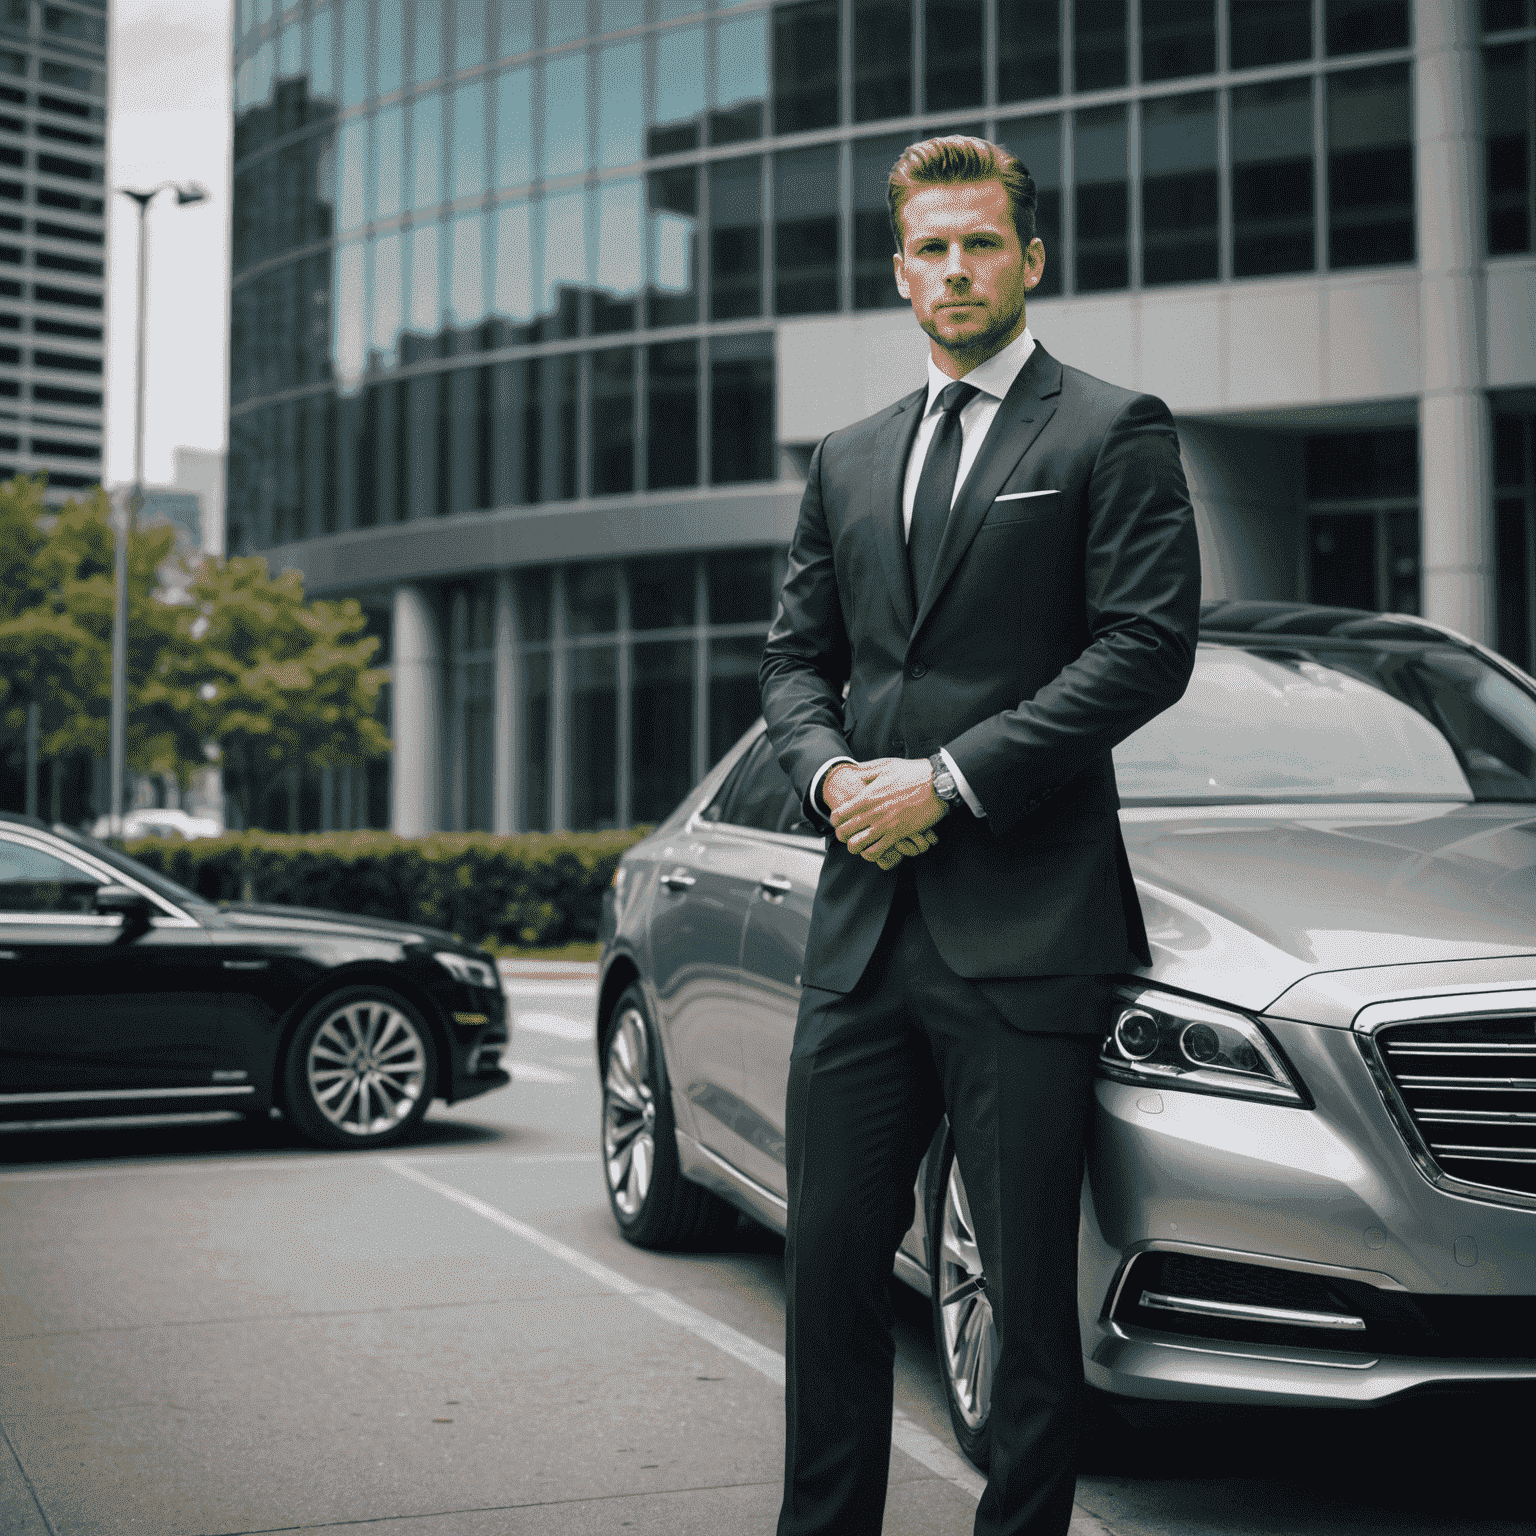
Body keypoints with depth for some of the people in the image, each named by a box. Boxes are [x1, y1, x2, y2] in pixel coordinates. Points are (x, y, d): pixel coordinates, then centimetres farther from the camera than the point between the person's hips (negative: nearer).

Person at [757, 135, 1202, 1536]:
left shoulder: (1114, 433, 2)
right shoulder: (849, 460, 20)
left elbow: (1148, 644, -9)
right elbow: (795, 656, 20)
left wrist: (949, 779, -13)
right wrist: (833, 773, -2)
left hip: (1025, 930, -5)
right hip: (862, 922, 5)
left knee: (1029, 1286, 2)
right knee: (832, 1260, 10)